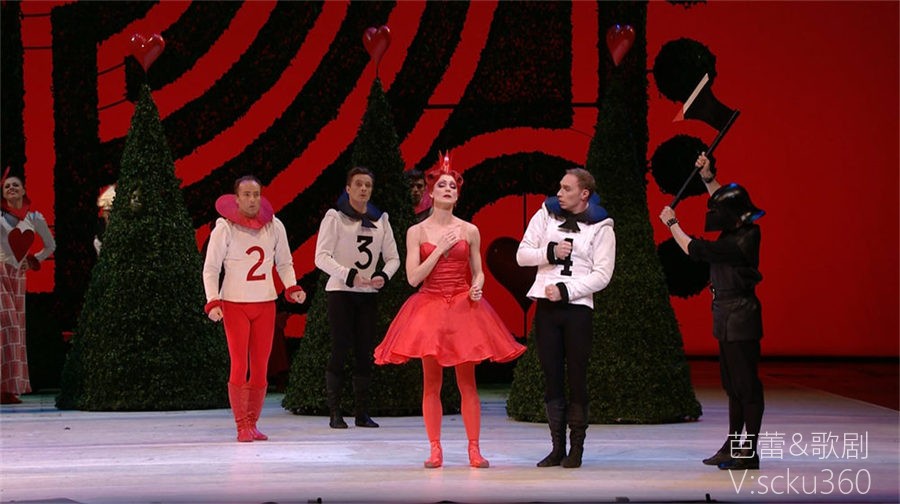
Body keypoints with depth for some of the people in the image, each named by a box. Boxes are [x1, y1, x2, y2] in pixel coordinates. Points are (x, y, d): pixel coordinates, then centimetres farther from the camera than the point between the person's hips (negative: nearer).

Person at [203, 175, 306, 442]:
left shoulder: (274, 226, 3)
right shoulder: (225, 227, -7)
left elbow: (284, 263, 14)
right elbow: (210, 269, -3)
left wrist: (292, 288, -3)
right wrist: (213, 302, -14)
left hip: (265, 303, 4)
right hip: (234, 304, -4)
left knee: (260, 368, 4)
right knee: (239, 366, -8)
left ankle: (252, 424, 13)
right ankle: (242, 427, -3)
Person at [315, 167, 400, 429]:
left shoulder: (380, 219, 10)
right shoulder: (335, 217, -3)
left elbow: (393, 257, 11)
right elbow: (322, 257, -10)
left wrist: (384, 275, -10)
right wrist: (348, 275, -21)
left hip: (368, 294, 4)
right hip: (340, 292, -4)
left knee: (365, 351, 4)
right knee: (340, 350, -7)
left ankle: (362, 412, 9)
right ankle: (334, 413, -2)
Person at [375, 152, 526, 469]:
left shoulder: (470, 231, 5)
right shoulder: (416, 232, 1)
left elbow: (478, 273, 12)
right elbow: (413, 277, -6)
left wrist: (477, 287, -10)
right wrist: (440, 248, -11)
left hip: (463, 309, 1)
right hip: (429, 308, 0)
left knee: (467, 382, 0)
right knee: (431, 382, 1)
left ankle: (474, 449, 4)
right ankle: (435, 449, 7)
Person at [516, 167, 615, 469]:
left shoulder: (601, 228, 1)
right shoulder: (546, 215, 9)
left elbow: (602, 275, -6)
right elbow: (522, 255, 8)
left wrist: (565, 290, -14)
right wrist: (550, 252, -9)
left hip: (578, 308, -3)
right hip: (546, 306, 3)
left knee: (577, 378, -1)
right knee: (552, 378, 4)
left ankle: (576, 448, 5)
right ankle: (557, 447, 10)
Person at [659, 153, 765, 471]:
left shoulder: (740, 242, -22)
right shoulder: (740, 231, 6)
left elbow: (694, 249, -15)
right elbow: (723, 201, 28)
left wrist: (672, 223, 0)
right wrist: (708, 178, 19)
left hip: (740, 321, -10)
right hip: (729, 320, 10)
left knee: (746, 384, -6)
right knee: (733, 384, 15)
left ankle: (750, 452, -3)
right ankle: (733, 445, 23)